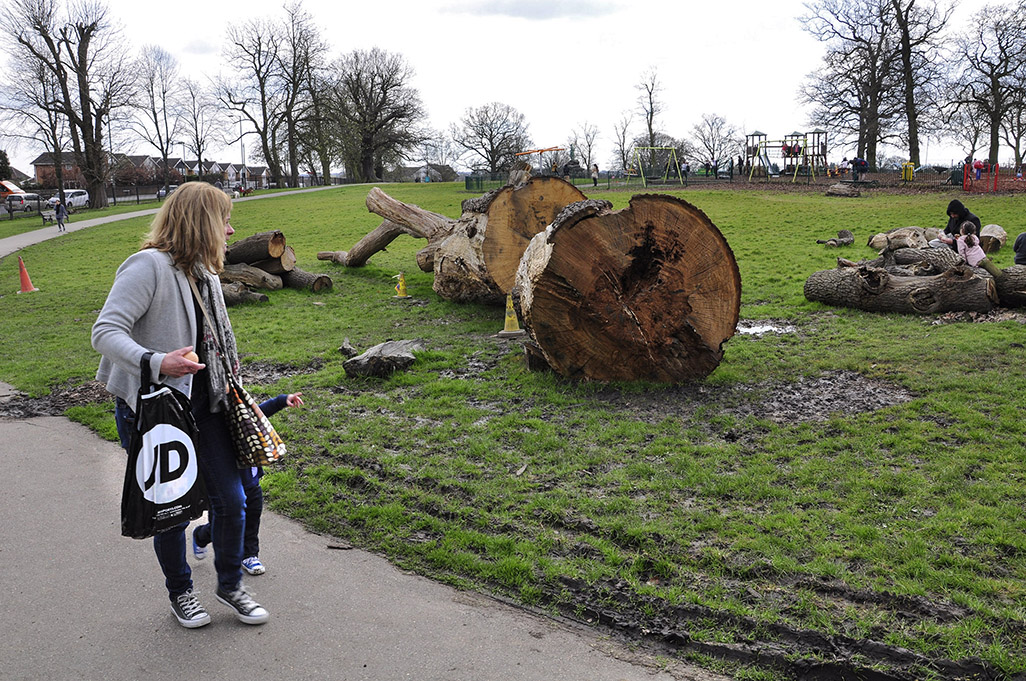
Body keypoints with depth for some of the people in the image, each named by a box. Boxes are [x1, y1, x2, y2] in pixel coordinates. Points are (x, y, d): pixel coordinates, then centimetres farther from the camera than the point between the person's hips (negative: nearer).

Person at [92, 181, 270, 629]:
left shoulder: (204, 271, 9)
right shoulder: (149, 266, -17)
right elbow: (105, 331, -24)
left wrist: (234, 393, 17)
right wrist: (156, 362, -39)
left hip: (204, 404, 7)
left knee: (232, 499, 7)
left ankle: (230, 584, 29)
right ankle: (180, 591, 33)